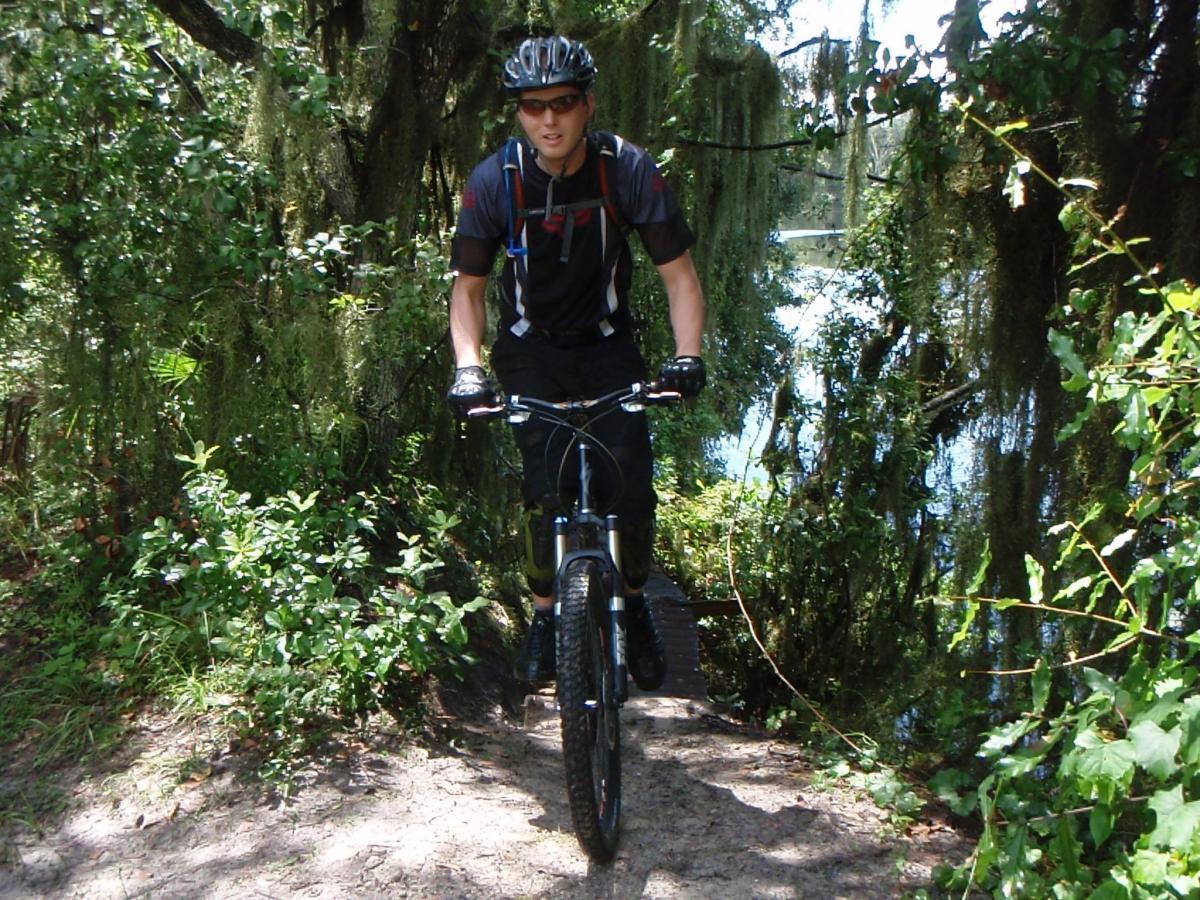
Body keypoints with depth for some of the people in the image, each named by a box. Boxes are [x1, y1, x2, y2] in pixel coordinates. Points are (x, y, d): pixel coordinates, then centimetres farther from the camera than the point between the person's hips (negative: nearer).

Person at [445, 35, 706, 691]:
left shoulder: (629, 170, -17)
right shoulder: (494, 180, -16)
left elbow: (679, 274, -12)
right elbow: (468, 286, -5)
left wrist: (686, 355, -26)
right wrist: (468, 366, -20)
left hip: (608, 347, 0)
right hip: (532, 352, 0)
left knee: (633, 493, -11)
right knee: (548, 494, -14)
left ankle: (633, 601, 18)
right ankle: (545, 614, 11)